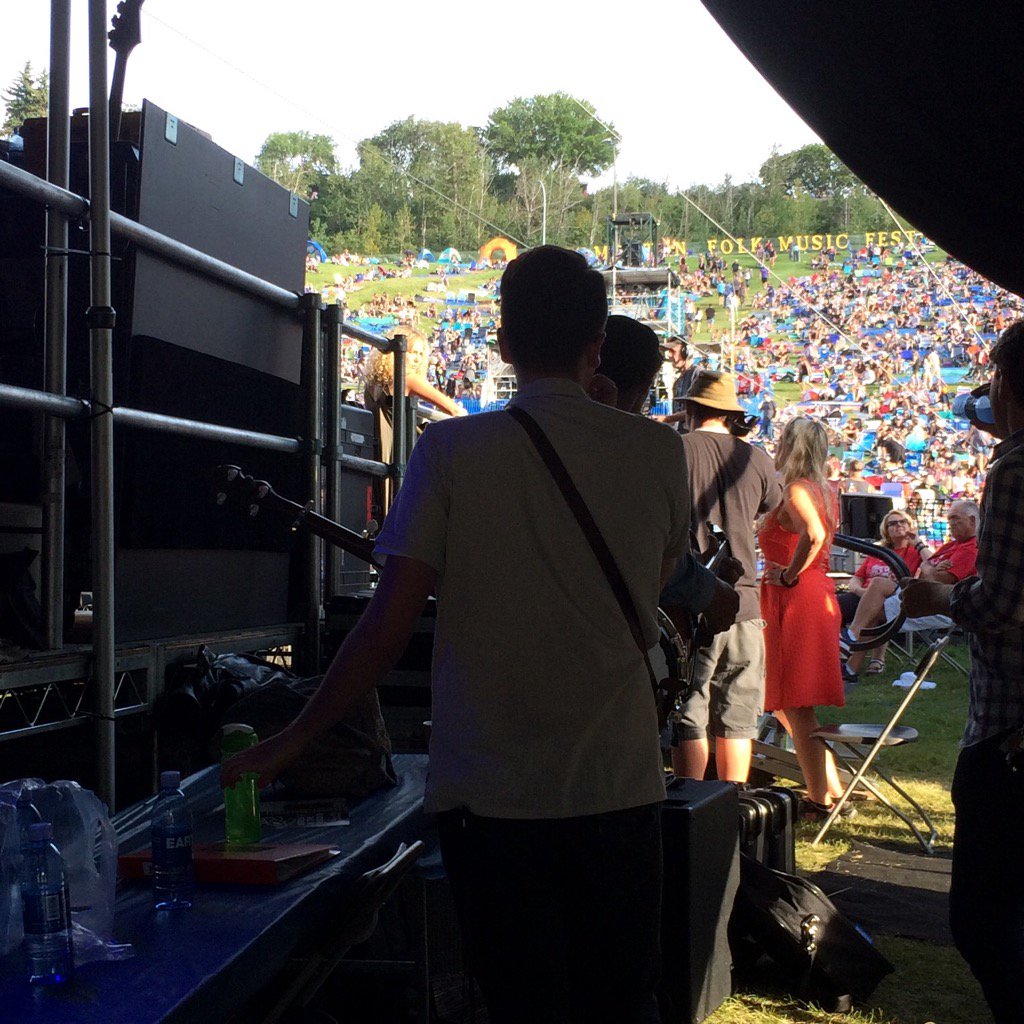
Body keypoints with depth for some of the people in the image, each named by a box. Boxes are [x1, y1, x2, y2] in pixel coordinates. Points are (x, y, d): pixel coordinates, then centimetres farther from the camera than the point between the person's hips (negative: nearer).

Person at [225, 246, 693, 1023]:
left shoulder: (451, 451, -8)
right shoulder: (657, 452, -1)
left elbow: (389, 627, -9)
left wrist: (297, 739, 4)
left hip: (492, 794, -2)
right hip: (619, 785, 2)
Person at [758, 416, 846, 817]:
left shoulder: (796, 489, -14)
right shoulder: (822, 491, 15)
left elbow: (814, 535, -32)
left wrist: (789, 575, -20)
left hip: (794, 600, -10)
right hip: (818, 596, 10)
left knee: (795, 706, -4)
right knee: (790, 704, 17)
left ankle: (820, 799, -1)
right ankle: (832, 788, 19)